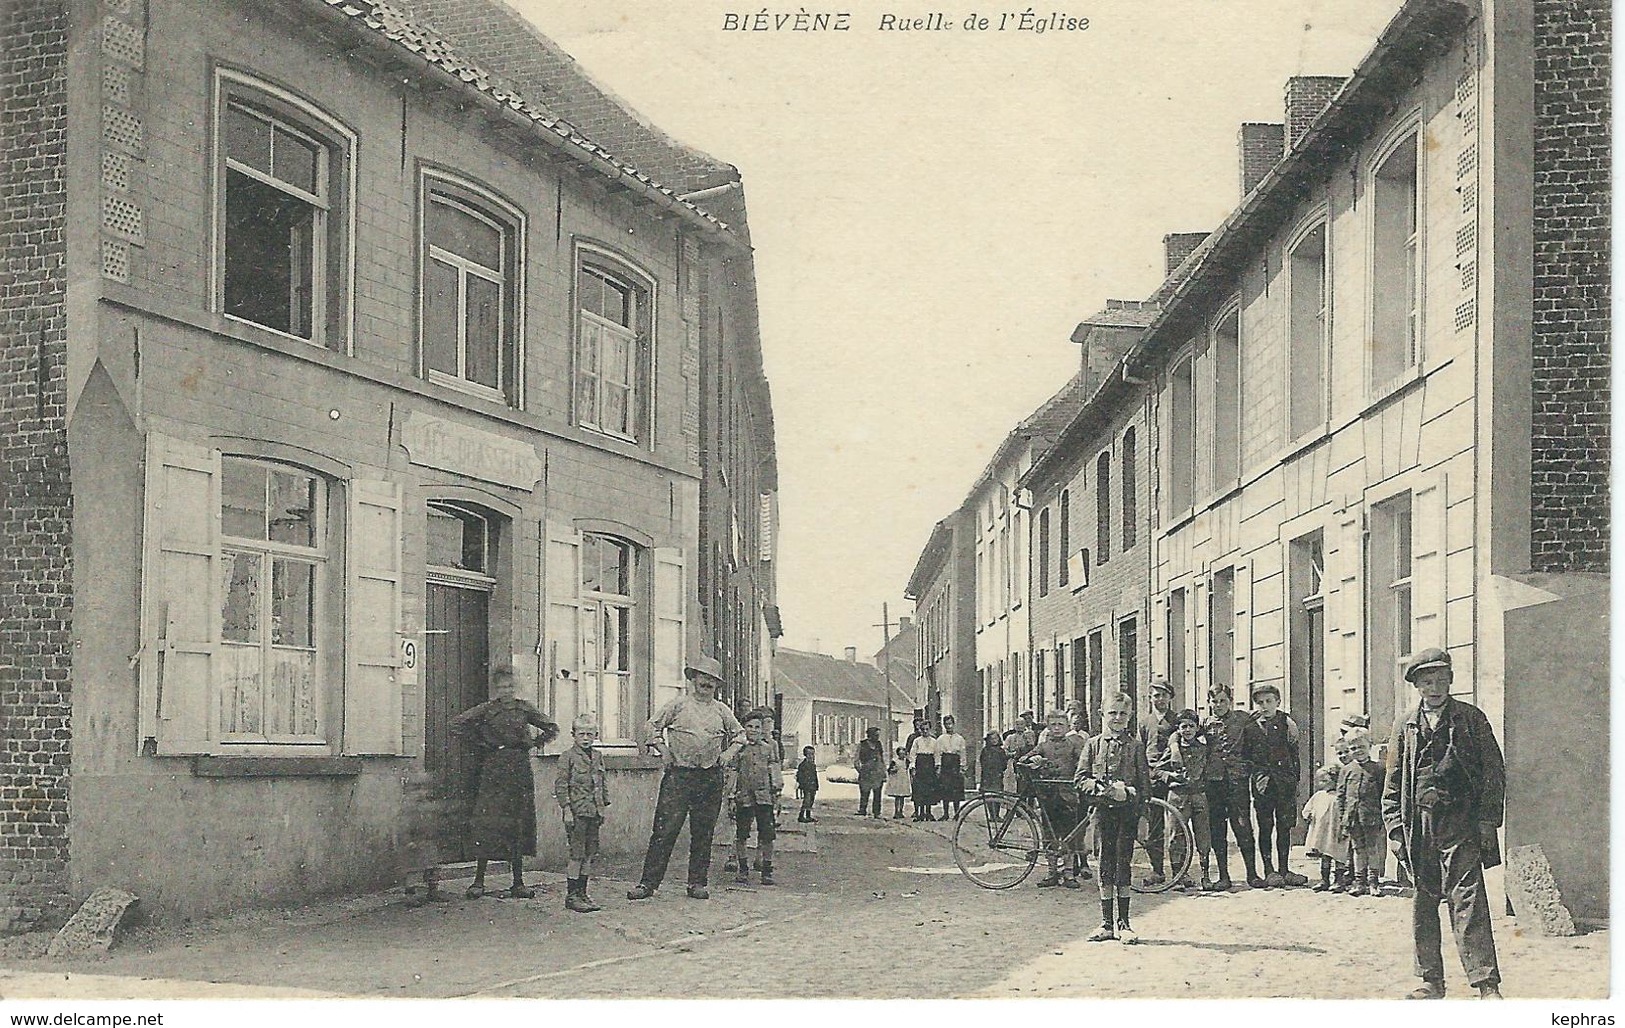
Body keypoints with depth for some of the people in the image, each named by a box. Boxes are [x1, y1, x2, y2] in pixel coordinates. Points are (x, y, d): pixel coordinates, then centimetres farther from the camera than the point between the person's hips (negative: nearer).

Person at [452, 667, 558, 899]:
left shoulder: (524, 708, 9)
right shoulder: (486, 710, 0)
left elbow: (551, 728, 18)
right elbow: (456, 725, -3)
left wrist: (534, 742, 7)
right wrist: (480, 743, 0)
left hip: (520, 769, 3)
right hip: (494, 769, -3)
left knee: (520, 824, 3)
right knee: (487, 822, -8)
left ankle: (519, 882, 9)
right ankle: (478, 882, -3)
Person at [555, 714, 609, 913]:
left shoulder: (598, 757, 13)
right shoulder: (567, 757, -5)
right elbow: (561, 785, -8)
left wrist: (604, 806, 15)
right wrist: (566, 809, -13)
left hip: (594, 812, 6)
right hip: (577, 812, -6)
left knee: (590, 854, 9)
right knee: (577, 853, -5)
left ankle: (582, 893, 16)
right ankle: (571, 896, 1)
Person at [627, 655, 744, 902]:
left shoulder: (721, 710, 12)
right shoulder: (678, 705, 5)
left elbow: (739, 734, 25)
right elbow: (653, 726, 12)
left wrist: (730, 752, 10)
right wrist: (662, 749, 0)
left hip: (710, 777, 3)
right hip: (679, 775, -3)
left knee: (703, 832, 6)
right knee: (665, 830, -7)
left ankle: (698, 883, 14)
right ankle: (648, 883, -6)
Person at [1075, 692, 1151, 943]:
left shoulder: (1135, 746, 3)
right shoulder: (1093, 745, 7)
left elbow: (1145, 783, 1)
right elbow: (1081, 779, 3)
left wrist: (1129, 792, -18)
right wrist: (1103, 789, -13)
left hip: (1127, 811, -1)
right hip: (1103, 810, 1)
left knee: (1123, 864, -1)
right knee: (1106, 865, 5)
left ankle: (1123, 923, 6)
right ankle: (1107, 923, 10)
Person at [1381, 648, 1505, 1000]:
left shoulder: (1471, 718, 5)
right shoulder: (1406, 727, 12)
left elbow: (1494, 772, 3)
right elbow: (1393, 784, 14)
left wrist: (1488, 819, -5)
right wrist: (1396, 829, 5)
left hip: (1460, 826, -4)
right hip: (1419, 828, 4)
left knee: (1468, 902, -11)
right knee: (1423, 905, 8)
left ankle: (1487, 985, -11)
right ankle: (1431, 981, 18)